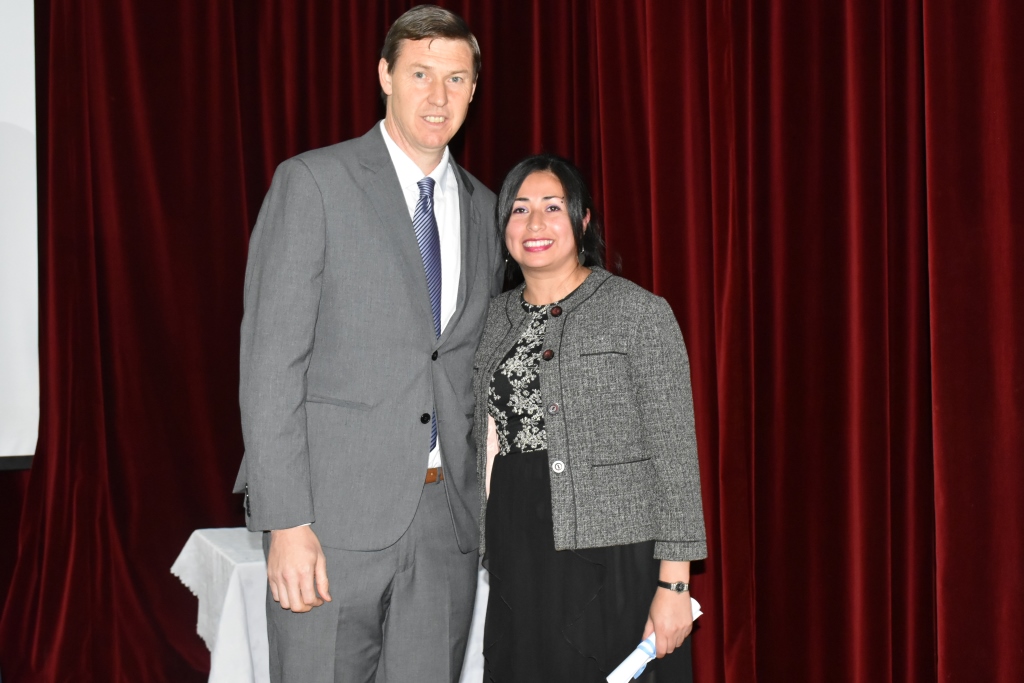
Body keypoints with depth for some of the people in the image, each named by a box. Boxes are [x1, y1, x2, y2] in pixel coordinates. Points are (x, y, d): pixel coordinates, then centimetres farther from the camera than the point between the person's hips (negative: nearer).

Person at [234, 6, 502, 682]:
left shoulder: (483, 208, 14)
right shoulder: (314, 182, -3)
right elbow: (270, 360, -9)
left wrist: (482, 503, 11)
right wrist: (286, 523, -15)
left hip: (448, 515, 5)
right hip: (335, 511, -4)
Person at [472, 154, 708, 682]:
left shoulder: (640, 313, -6)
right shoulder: (494, 320, 10)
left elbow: (675, 454, -8)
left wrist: (674, 583, -13)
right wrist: (482, 561, 13)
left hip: (615, 572, -4)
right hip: (515, 572, 5)